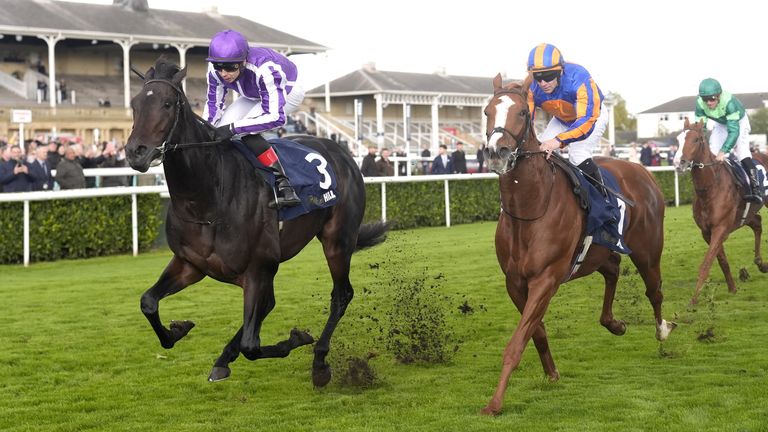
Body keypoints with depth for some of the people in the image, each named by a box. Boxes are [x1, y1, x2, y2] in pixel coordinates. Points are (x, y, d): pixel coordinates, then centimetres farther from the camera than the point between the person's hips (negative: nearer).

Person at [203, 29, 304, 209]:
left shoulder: (264, 70, -43)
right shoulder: (215, 70, -24)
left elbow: (276, 117, -43)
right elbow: (213, 103, -8)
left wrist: (234, 128, -47)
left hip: (287, 92, -7)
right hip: (254, 96, 7)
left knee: (247, 132, -28)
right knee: (221, 128, -14)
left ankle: (284, 185, -26)